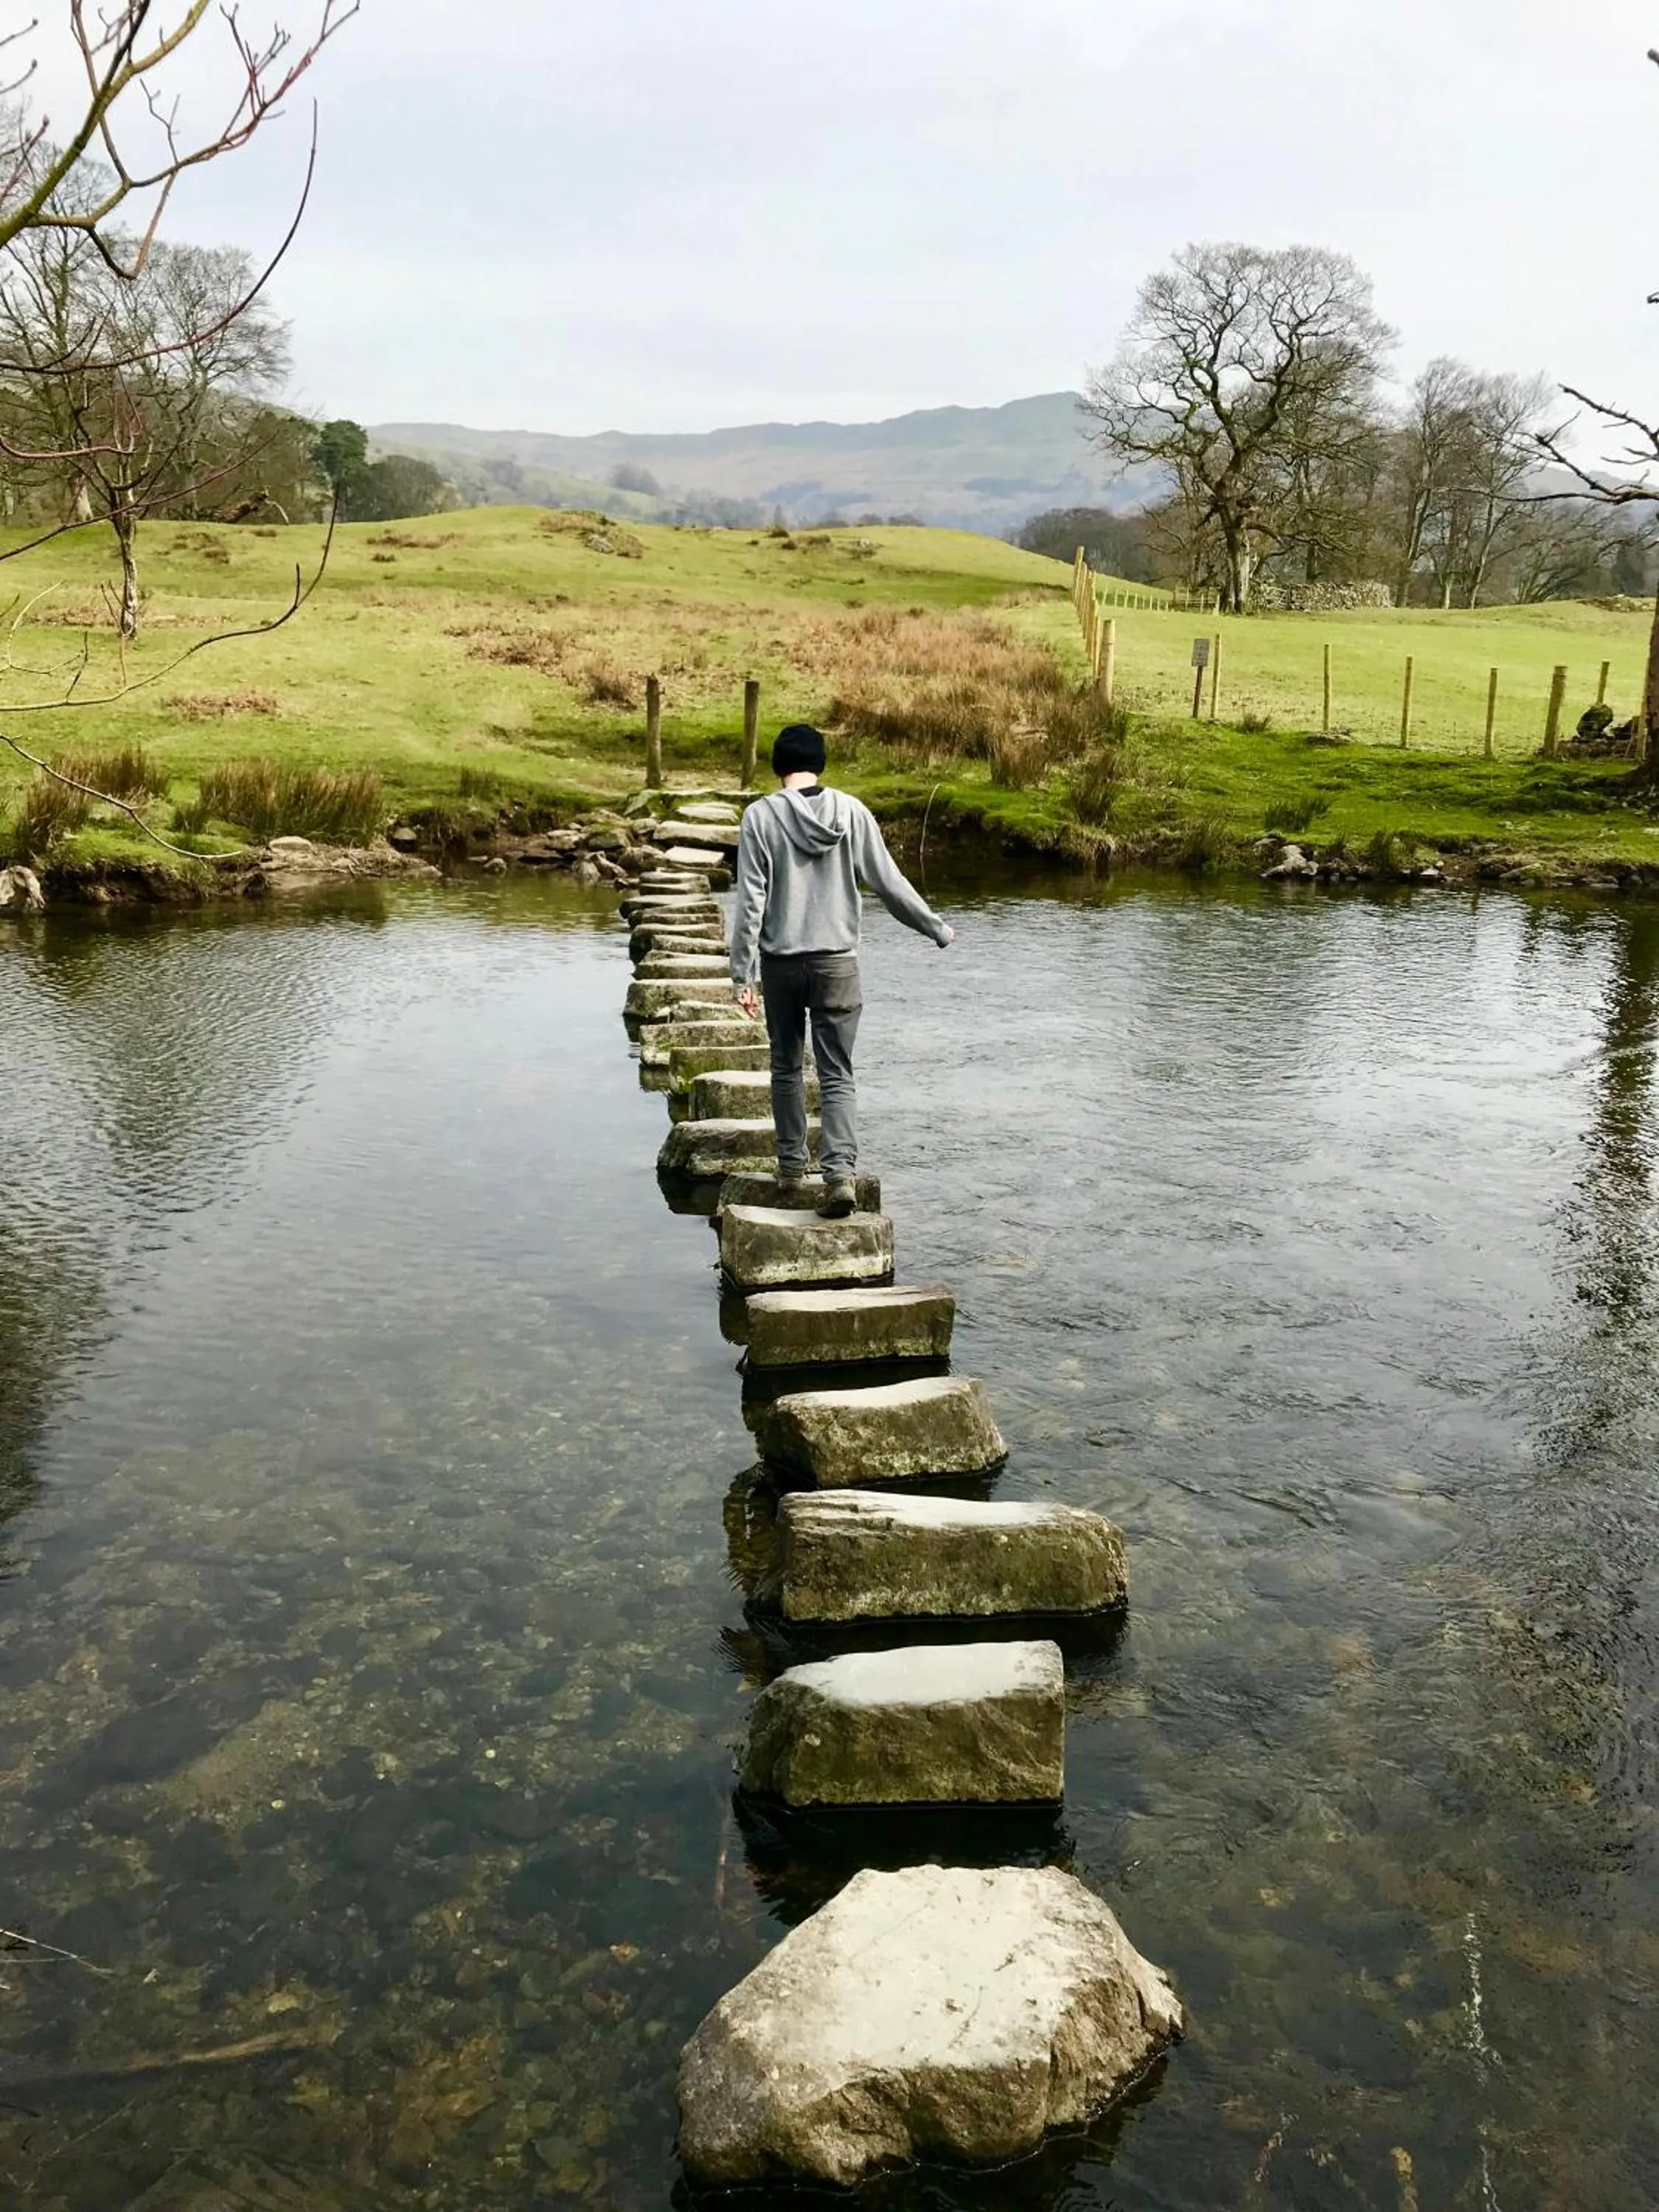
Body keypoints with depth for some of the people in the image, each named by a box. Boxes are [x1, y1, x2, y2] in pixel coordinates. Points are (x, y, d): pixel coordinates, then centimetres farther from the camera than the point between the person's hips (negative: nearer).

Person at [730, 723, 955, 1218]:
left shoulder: (761, 816, -7)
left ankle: (792, 1164, 24)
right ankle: (840, 1170, -13)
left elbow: (750, 902, -9)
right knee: (837, 1075, 2)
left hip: (780, 963, 0)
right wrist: (936, 928, 13)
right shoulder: (850, 811, -3)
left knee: (786, 1067, 17)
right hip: (837, 962, 0)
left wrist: (743, 973, -4)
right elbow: (888, 883, 0)